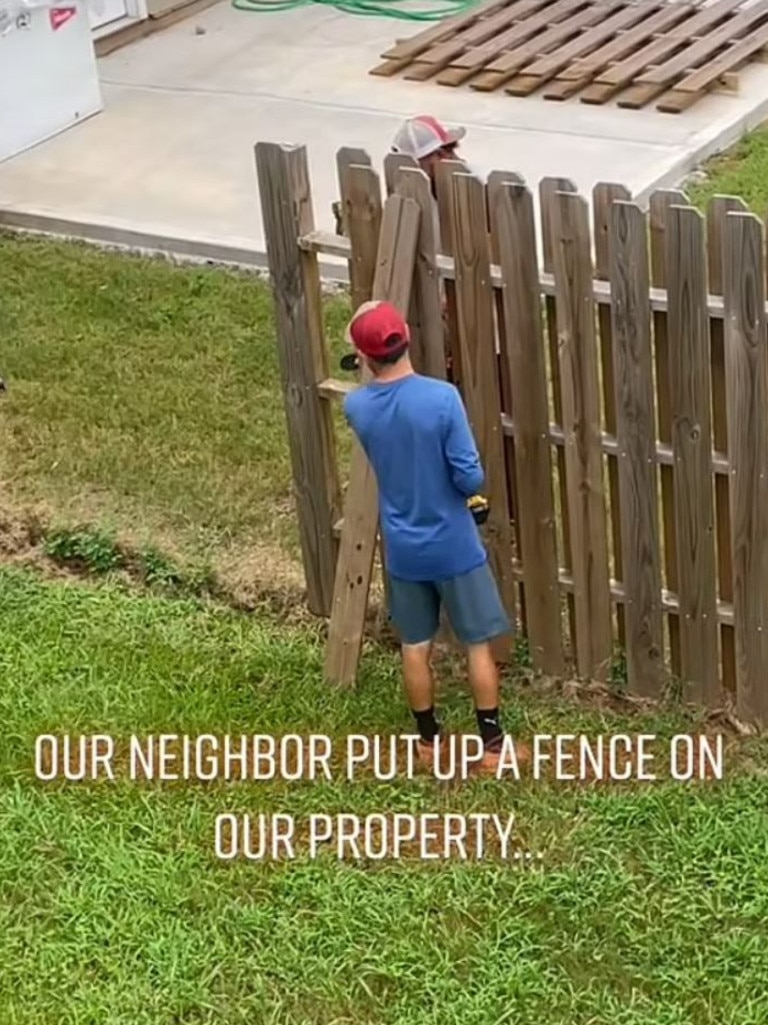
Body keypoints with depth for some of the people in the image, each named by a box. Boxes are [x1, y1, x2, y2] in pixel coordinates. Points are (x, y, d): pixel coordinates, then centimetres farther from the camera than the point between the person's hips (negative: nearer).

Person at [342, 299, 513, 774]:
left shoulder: (356, 407, -9)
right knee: (479, 644, 11)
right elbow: (470, 478, -18)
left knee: (415, 646, 18)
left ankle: (429, 739, 31)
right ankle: (492, 743, 18)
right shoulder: (442, 397, -22)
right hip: (454, 545, -3)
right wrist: (467, 479, 3)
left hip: (403, 549, 3)